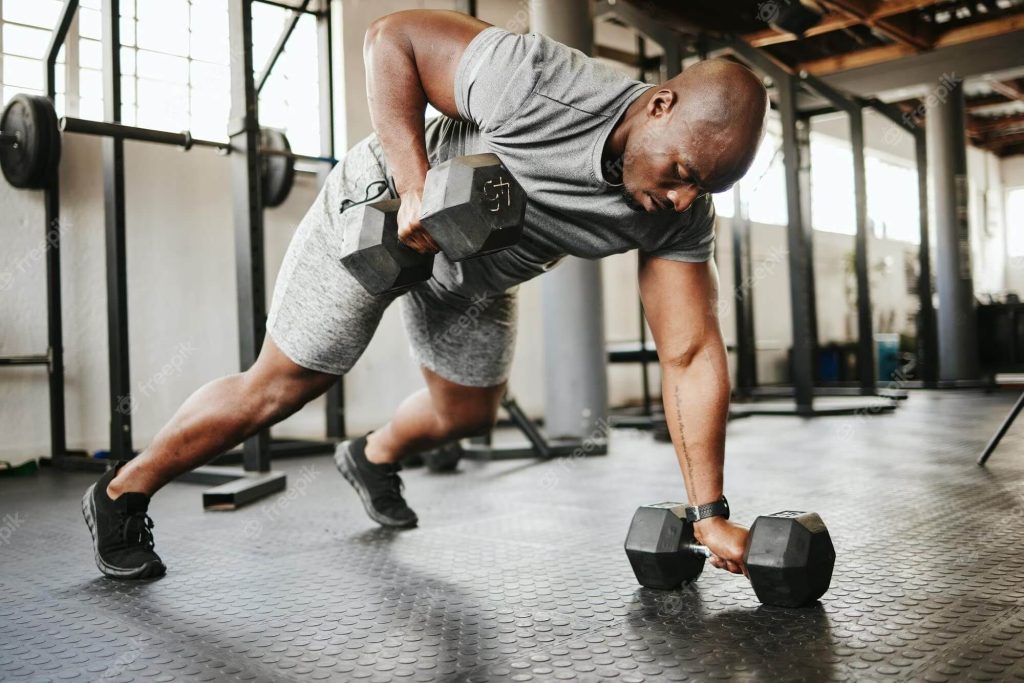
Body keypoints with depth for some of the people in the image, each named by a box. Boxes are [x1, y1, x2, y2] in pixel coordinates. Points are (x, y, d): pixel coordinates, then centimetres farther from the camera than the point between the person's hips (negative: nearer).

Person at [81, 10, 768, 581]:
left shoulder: (681, 215, -22)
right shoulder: (539, 81, -37)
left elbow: (693, 356, -20)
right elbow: (392, 38, -27)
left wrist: (709, 513, -22)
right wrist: (416, 186, -37)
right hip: (383, 210, -6)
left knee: (468, 412, 17)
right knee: (279, 387, 0)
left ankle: (374, 458, 53)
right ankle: (122, 494, 23)